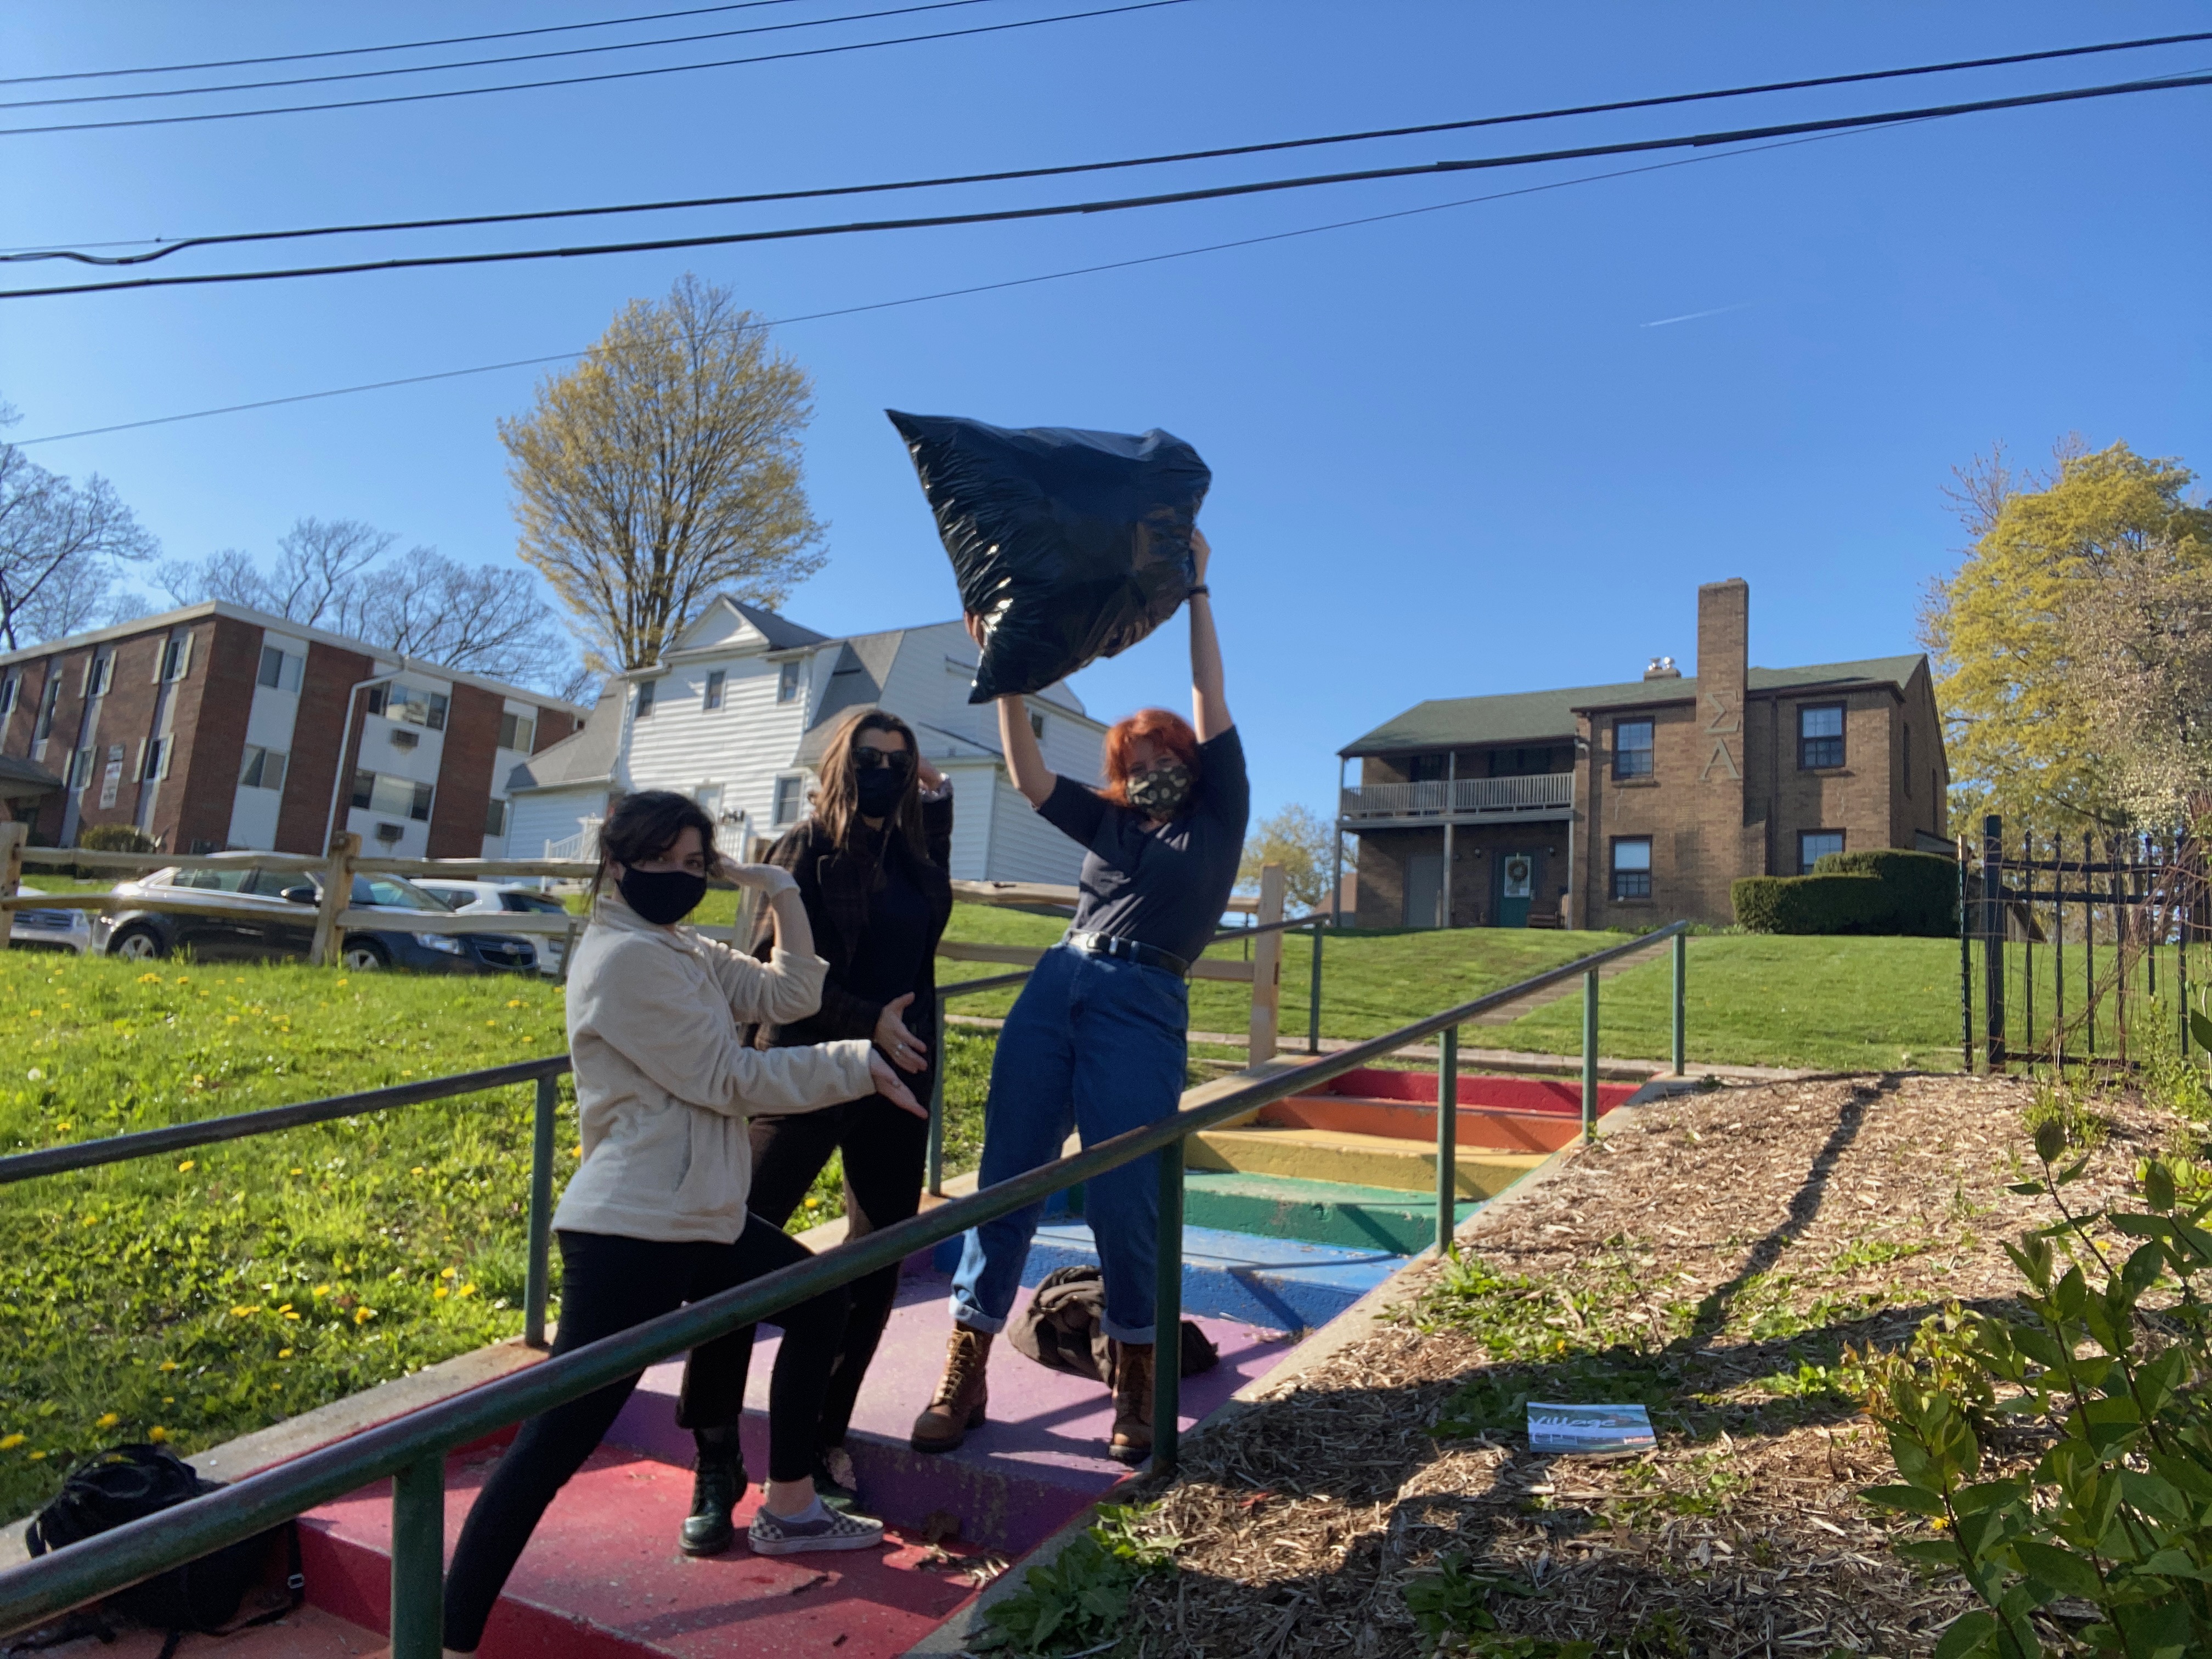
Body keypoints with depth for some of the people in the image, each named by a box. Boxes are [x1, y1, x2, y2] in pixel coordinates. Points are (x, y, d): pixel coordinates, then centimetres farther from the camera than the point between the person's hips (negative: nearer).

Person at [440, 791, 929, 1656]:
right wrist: (859, 1064, -10)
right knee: (553, 1445, -10)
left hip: (699, 1219, 11)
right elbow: (730, 1079, -17)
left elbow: (789, 994, 9)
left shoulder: (681, 950, 14)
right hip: (630, 1234, -11)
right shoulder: (625, 957, -15)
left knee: (819, 1298, 23)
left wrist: (781, 891, 0)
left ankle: (788, 1509, 36)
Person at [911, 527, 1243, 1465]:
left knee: (1123, 1198, -6)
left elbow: (1210, 703, 9)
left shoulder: (1215, 820, 13)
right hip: (1054, 988, 4)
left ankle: (1135, 1379, 13)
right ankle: (965, 1371, 8)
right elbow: (1027, 774, 15)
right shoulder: (1110, 826, 23)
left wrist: (1196, 592, 8)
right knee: (1006, 1176, 0)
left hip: (1142, 1006, -4)